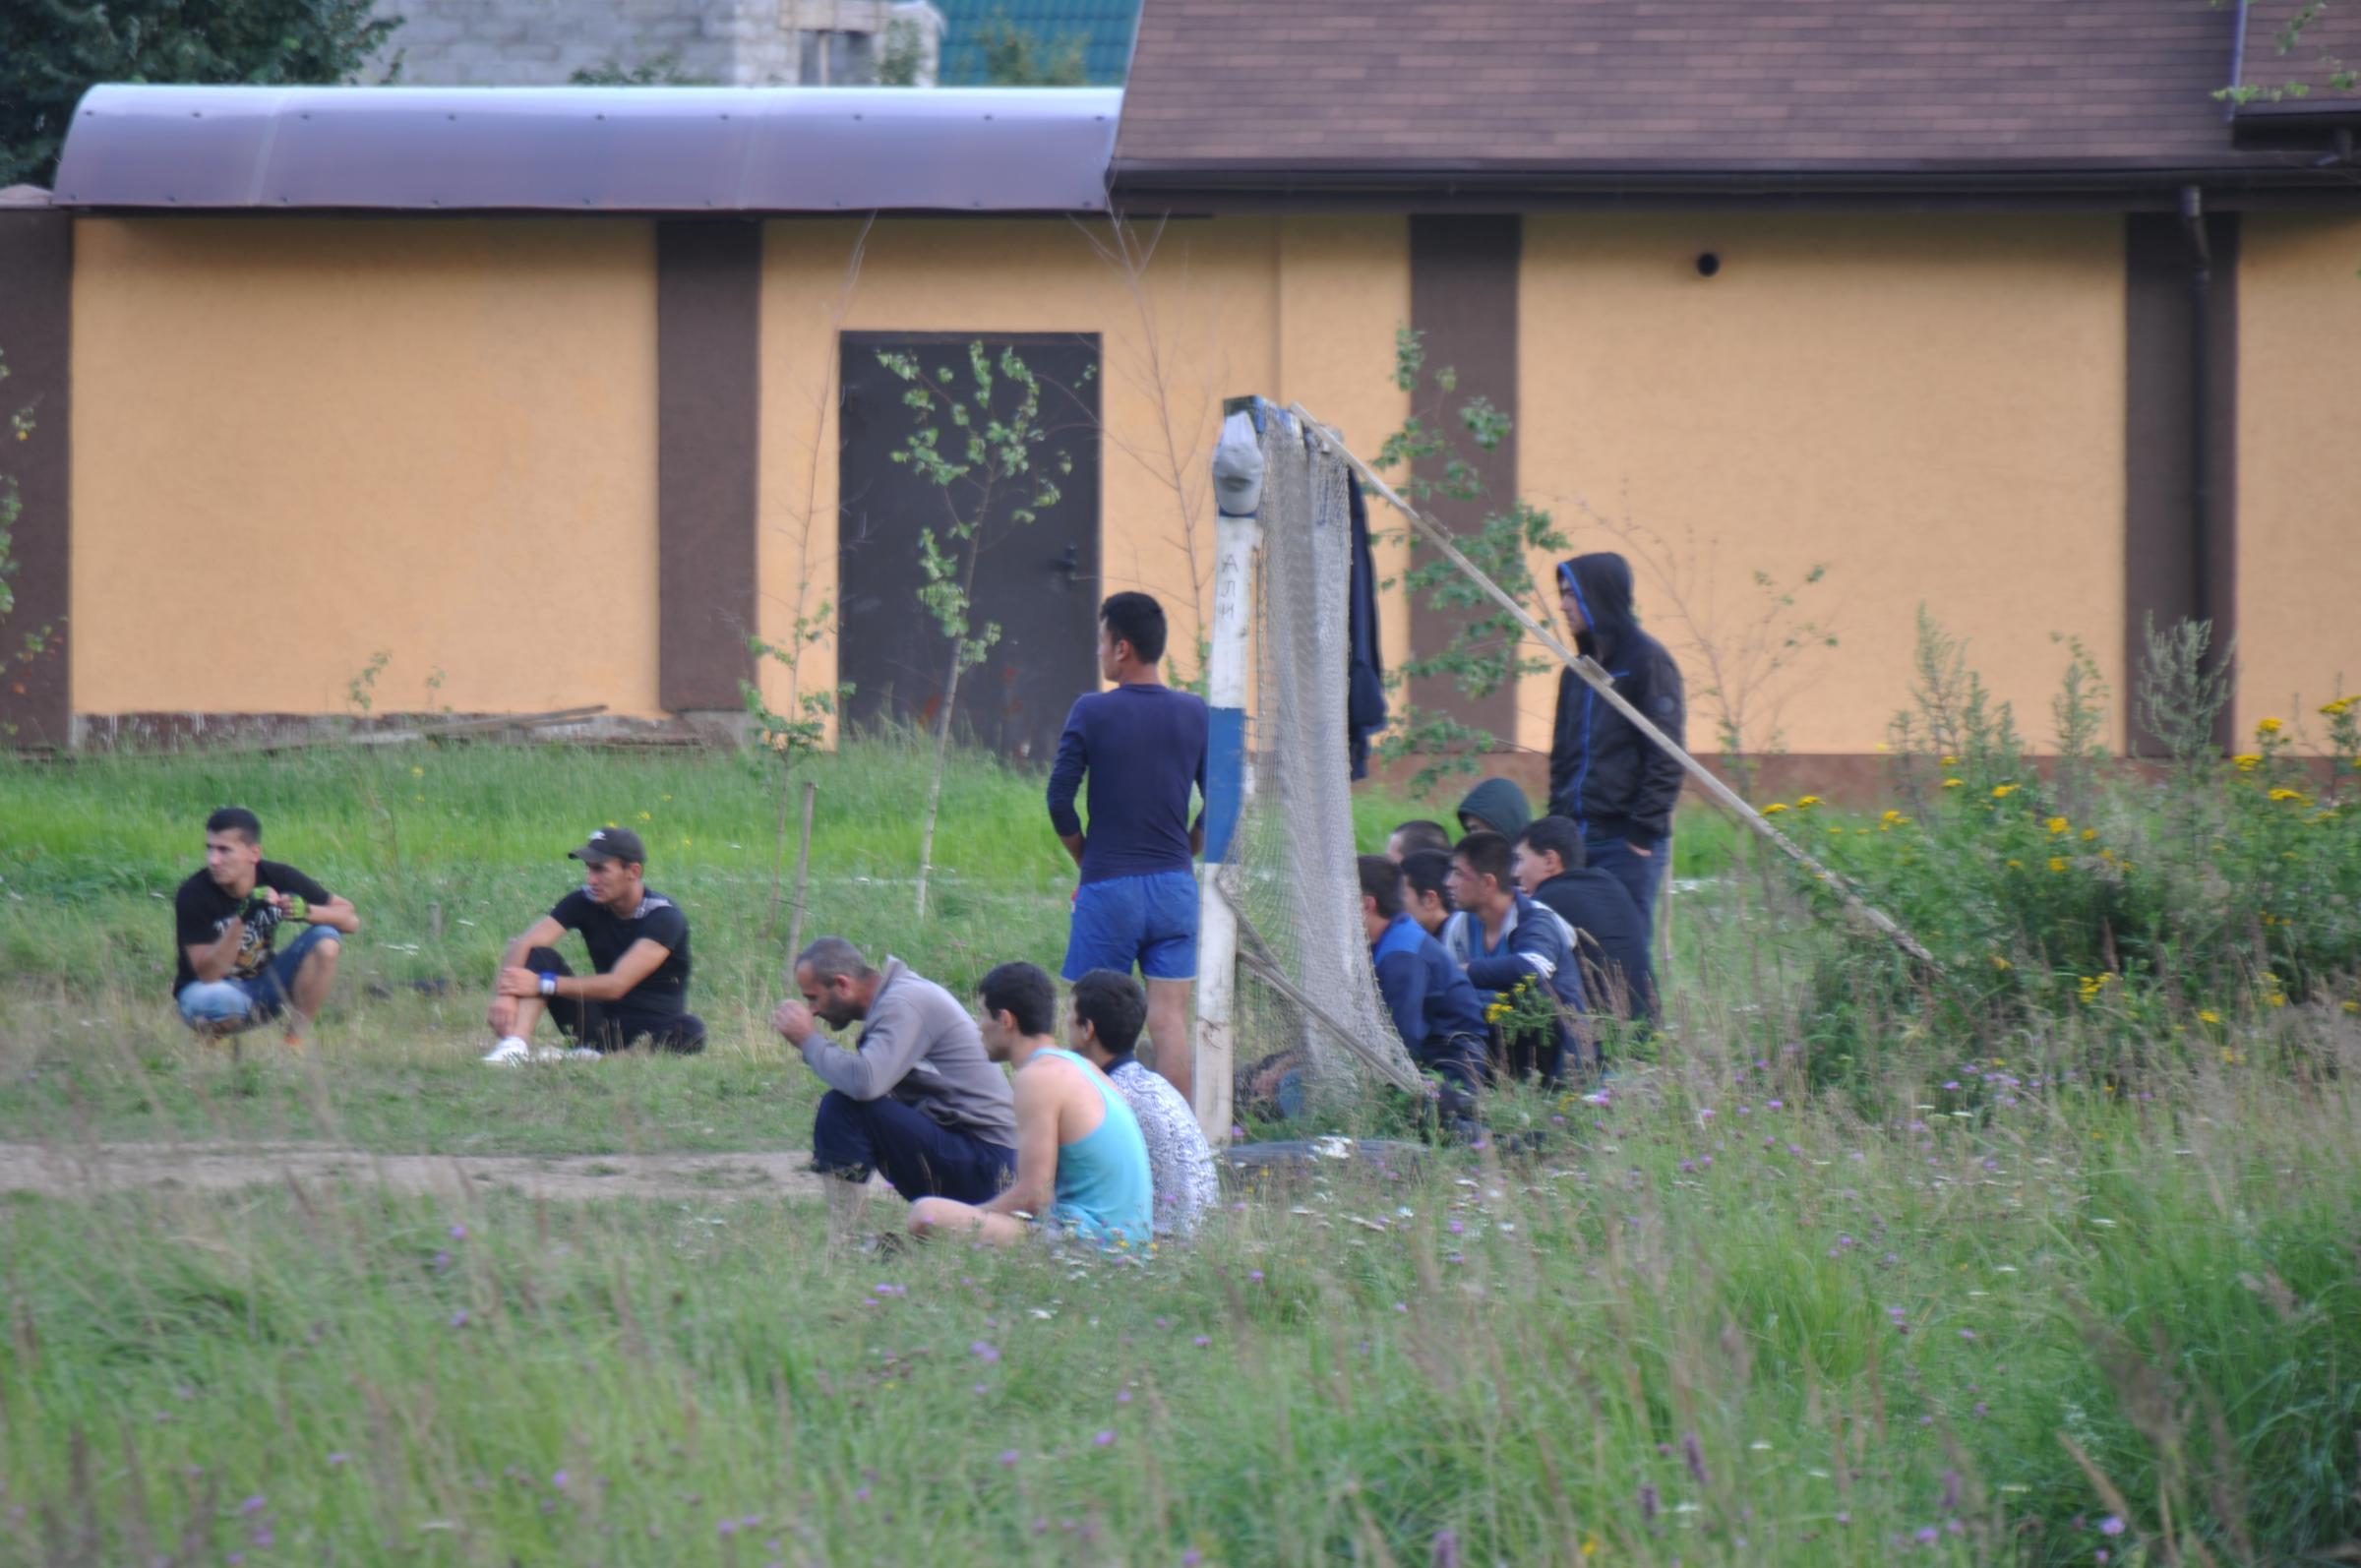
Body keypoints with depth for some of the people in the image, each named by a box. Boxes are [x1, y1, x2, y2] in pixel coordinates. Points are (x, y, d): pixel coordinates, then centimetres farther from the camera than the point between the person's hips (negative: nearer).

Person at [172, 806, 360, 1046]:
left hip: (264, 986, 4)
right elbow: (208, 973, -27)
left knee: (325, 940, -19)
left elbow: (350, 920, -10)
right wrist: (241, 919, -39)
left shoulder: (278, 878, -13)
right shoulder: (193, 895, -22)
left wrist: (306, 911, -31)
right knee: (216, 1000, -41)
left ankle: (295, 1040, -13)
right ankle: (211, 1035, -3)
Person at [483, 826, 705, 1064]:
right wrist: (504, 996, -35)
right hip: (601, 1020, 4)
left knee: (690, 1030, -37)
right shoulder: (585, 901, -3)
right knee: (538, 955, -14)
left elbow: (617, 984, -26)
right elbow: (524, 943, -15)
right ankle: (515, 1046, -35)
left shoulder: (664, 917, -17)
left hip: (655, 1031, -4)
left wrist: (543, 984, -28)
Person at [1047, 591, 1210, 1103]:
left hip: (1109, 888, -3)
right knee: (1169, 1019, 2)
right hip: (1175, 887, 3)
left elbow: (1059, 799, -6)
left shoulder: (1092, 711, -6)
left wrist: (1087, 861, 8)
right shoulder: (1195, 714, 3)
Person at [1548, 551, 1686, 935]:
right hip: (1577, 838, 7)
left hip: (1626, 844, -7)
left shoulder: (1647, 660, -6)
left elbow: (1664, 759, -10)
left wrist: (1644, 831, -15)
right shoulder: (1578, 672, 18)